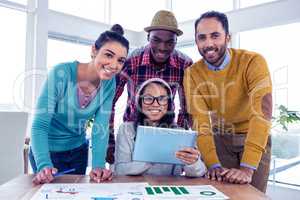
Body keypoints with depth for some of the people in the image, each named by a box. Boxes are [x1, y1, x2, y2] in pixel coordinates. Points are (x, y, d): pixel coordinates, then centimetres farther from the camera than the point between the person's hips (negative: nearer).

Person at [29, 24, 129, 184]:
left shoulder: (109, 83, -13)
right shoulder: (61, 74, -27)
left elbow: (101, 127, -15)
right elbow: (40, 124, -28)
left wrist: (98, 165, -28)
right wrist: (44, 165, -41)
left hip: (79, 150, 4)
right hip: (48, 150, -4)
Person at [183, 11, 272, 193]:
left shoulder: (253, 62, -22)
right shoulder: (192, 73, -13)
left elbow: (262, 112, -32)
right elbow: (200, 122, -18)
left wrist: (247, 167, -39)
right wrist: (213, 165, -31)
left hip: (254, 138, -1)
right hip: (220, 138, 2)